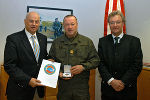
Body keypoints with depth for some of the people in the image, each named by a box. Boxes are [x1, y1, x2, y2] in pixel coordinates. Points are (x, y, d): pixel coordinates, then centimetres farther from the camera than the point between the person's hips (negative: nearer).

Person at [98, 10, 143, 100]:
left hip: (127, 89, -1)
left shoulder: (134, 41, -2)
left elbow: (137, 65, -7)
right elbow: (101, 64, -3)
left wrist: (123, 82, -14)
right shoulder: (103, 41, 2)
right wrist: (111, 81, -14)